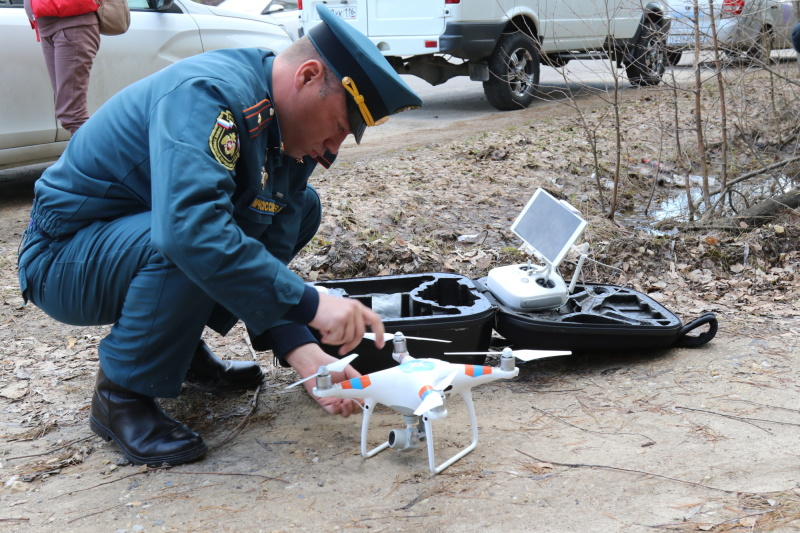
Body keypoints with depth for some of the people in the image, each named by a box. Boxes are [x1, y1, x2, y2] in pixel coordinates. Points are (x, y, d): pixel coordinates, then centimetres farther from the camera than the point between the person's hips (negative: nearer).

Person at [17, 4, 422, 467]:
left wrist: (306, 356, -21)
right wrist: (309, 304, -41)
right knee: (191, 249, -37)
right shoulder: (207, 94, -29)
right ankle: (122, 393, -13)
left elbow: (269, 258, -7)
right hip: (64, 257, -8)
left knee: (301, 207, 5)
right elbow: (188, 226, -44)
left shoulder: (291, 142, -2)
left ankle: (182, 347, 10)